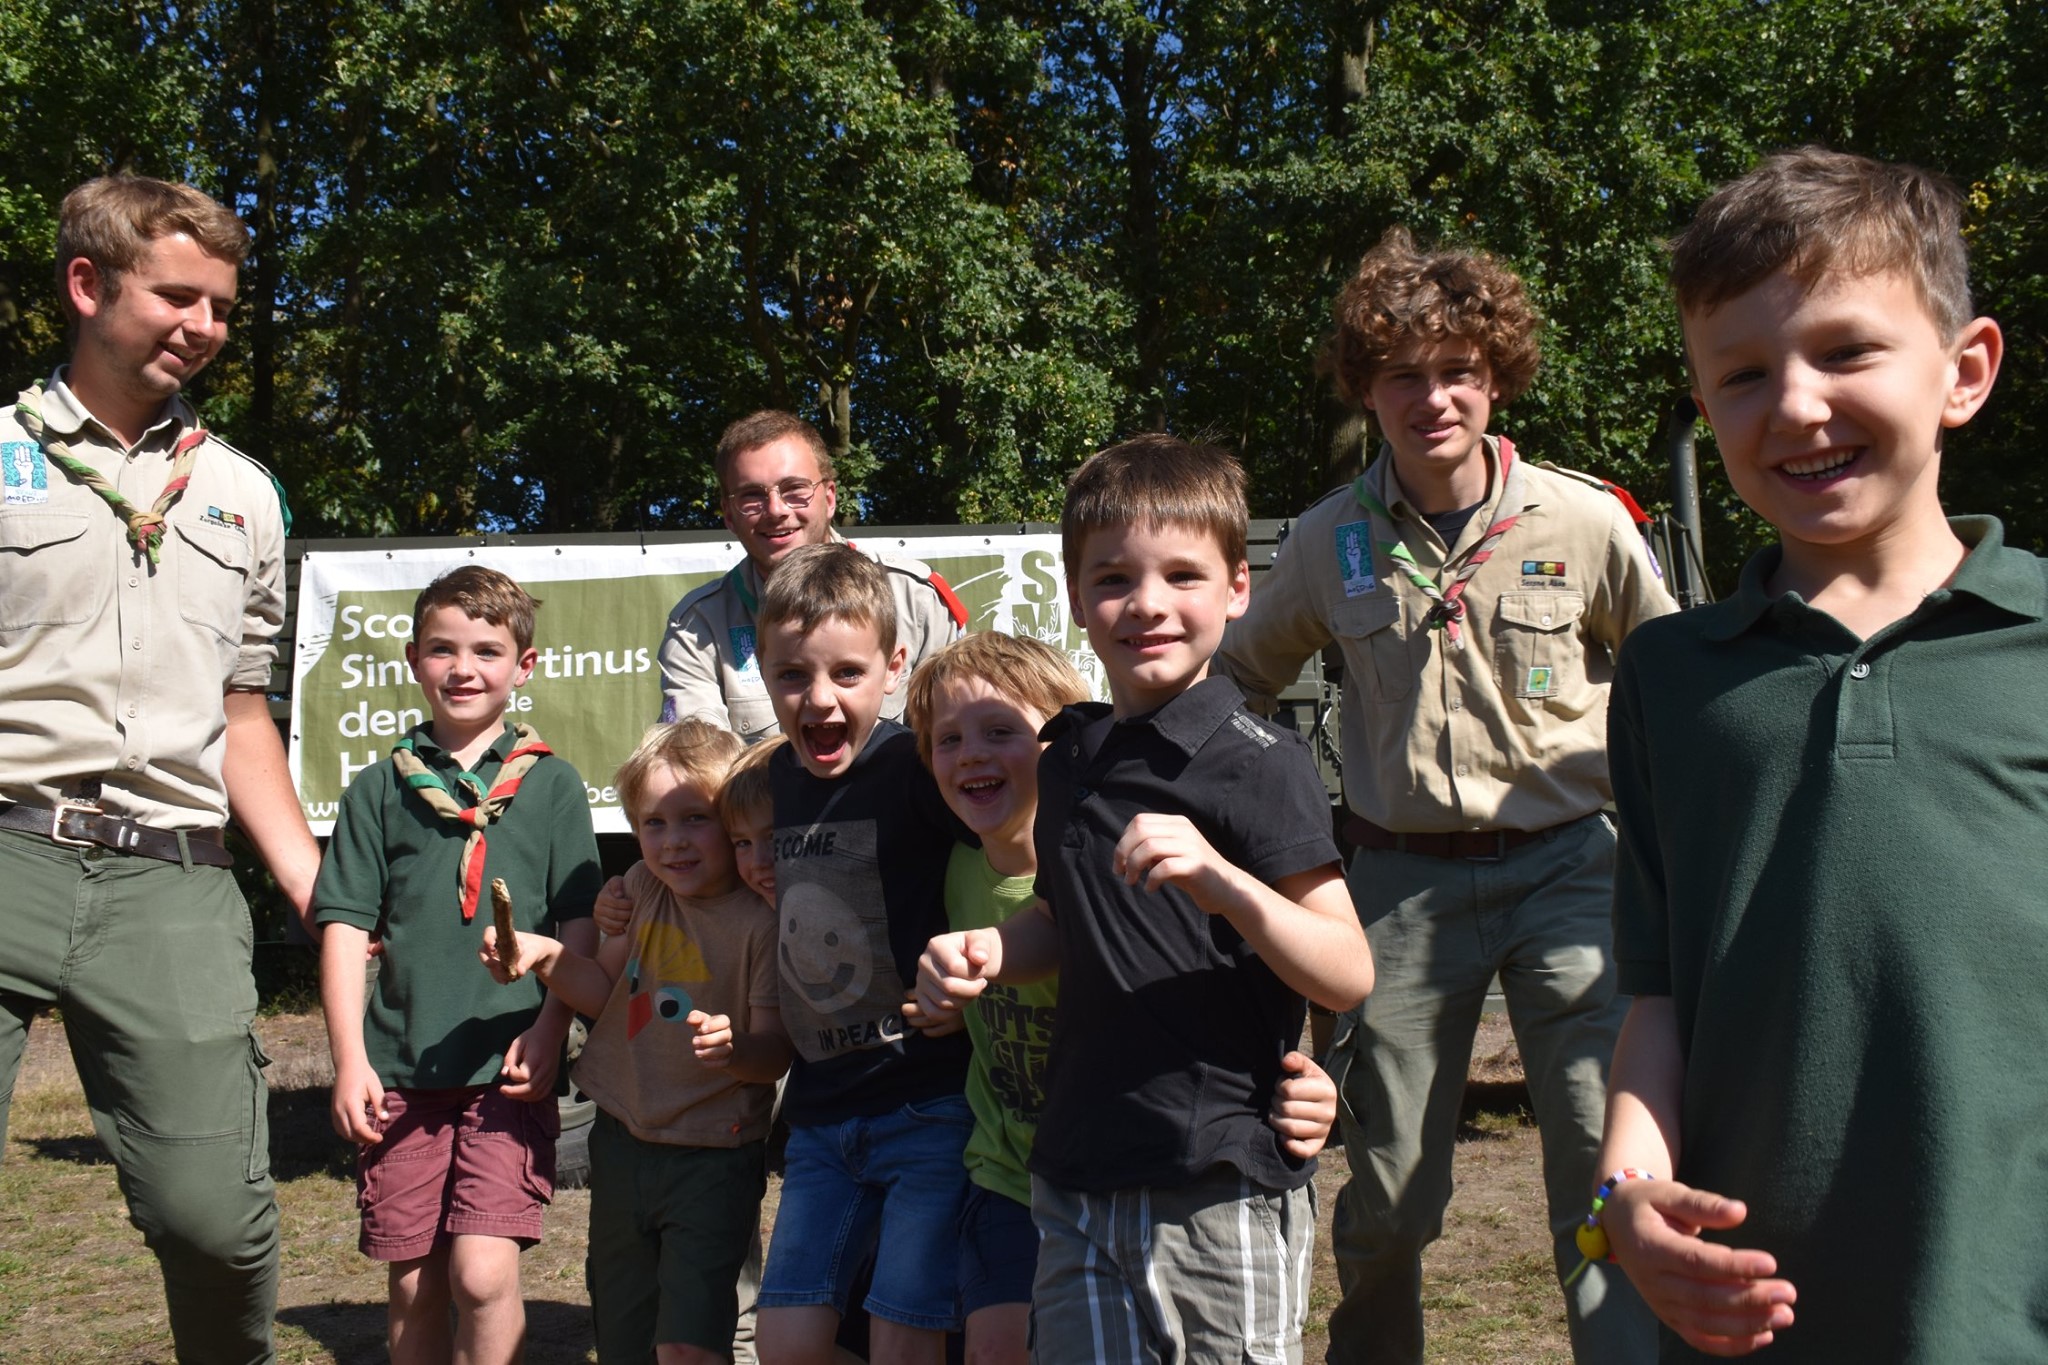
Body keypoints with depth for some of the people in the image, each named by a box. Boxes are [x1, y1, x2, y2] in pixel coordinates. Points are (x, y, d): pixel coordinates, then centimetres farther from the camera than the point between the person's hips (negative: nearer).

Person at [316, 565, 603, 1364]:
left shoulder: (551, 783, 7)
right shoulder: (378, 789, 9)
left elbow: (581, 924, 5)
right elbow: (345, 926, 6)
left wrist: (549, 1030, -7)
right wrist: (350, 1059, -1)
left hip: (508, 1069, -2)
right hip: (400, 1070, 2)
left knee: (483, 1274, -13)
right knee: (414, 1287, 7)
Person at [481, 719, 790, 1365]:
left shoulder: (761, 920, -16)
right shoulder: (643, 888, 2)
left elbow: (775, 1051, -16)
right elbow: (607, 993, 10)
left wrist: (734, 1047, -36)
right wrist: (545, 955, -6)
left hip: (712, 1159, -6)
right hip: (622, 1143, 6)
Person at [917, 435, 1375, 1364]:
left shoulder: (1259, 766, -11)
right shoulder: (1066, 757, 8)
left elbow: (1350, 976, -15)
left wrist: (1221, 879, -30)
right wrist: (987, 953, 3)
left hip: (1220, 1191, -5)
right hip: (1078, 1188, 6)